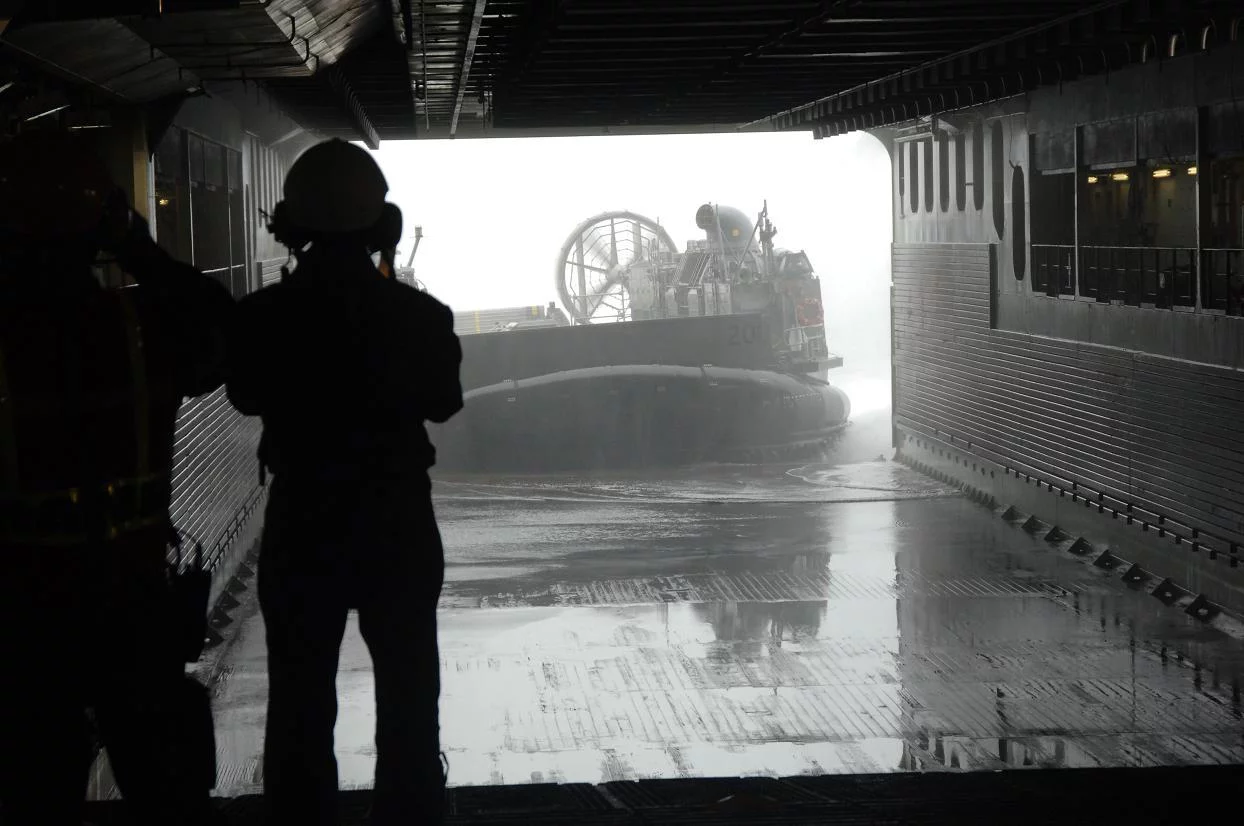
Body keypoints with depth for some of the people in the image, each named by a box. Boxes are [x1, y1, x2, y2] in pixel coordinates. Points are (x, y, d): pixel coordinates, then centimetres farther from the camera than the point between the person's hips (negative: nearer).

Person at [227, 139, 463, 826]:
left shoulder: (263, 315, -13)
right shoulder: (419, 315, -13)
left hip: (301, 523, 0)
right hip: (398, 522, 0)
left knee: (300, 700, 10)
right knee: (407, 694, 14)